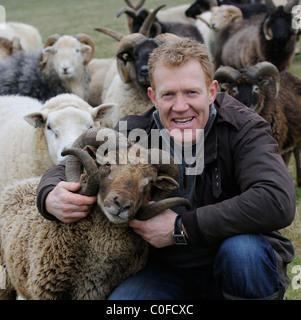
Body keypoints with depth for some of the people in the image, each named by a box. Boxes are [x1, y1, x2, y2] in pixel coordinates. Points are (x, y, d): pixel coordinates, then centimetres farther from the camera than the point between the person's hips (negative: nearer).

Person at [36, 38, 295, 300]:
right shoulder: (133, 133, -6)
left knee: (242, 248, -35)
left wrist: (182, 227, -29)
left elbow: (278, 202, -33)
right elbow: (65, 171, 5)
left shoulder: (242, 127, -15)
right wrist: (51, 199, -22)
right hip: (170, 271, 3)